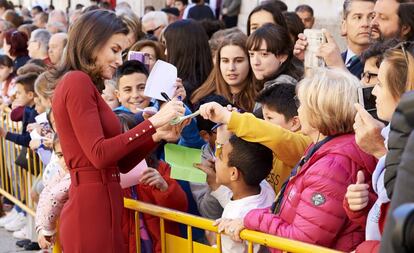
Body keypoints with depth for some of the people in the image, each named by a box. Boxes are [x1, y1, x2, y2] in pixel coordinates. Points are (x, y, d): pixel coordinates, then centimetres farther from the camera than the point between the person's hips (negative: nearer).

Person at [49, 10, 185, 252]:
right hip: (92, 211, -10)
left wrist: (157, 136, 2)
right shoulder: (78, 82, -10)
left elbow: (121, 162, 15)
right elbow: (100, 154, -19)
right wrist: (152, 122, -17)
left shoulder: (84, 85, 18)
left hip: (95, 207, 10)